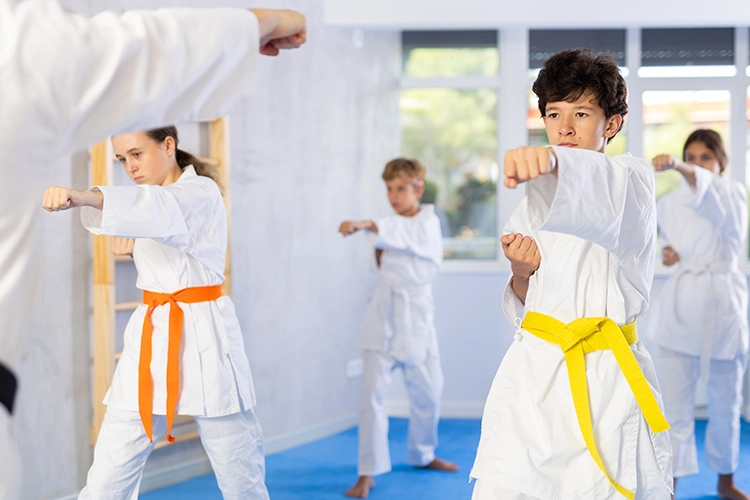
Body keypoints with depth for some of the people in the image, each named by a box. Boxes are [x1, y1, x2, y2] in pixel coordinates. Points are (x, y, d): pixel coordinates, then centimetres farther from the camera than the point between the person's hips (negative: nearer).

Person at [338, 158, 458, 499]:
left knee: (427, 392, 13)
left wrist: (365, 225, -46)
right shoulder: (393, 225, 10)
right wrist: (380, 255, -7)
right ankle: (368, 472, -7)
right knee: (374, 393, -9)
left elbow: (404, 233, -30)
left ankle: (422, 454, 37)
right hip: (384, 317, 2)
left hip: (416, 317, -2)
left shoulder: (428, 224, -7)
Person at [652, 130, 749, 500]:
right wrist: (667, 254, -4)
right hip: (680, 307, 1)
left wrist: (677, 168, -49)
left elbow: (707, 192, -29)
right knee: (676, 404, -2)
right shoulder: (668, 205, 6)